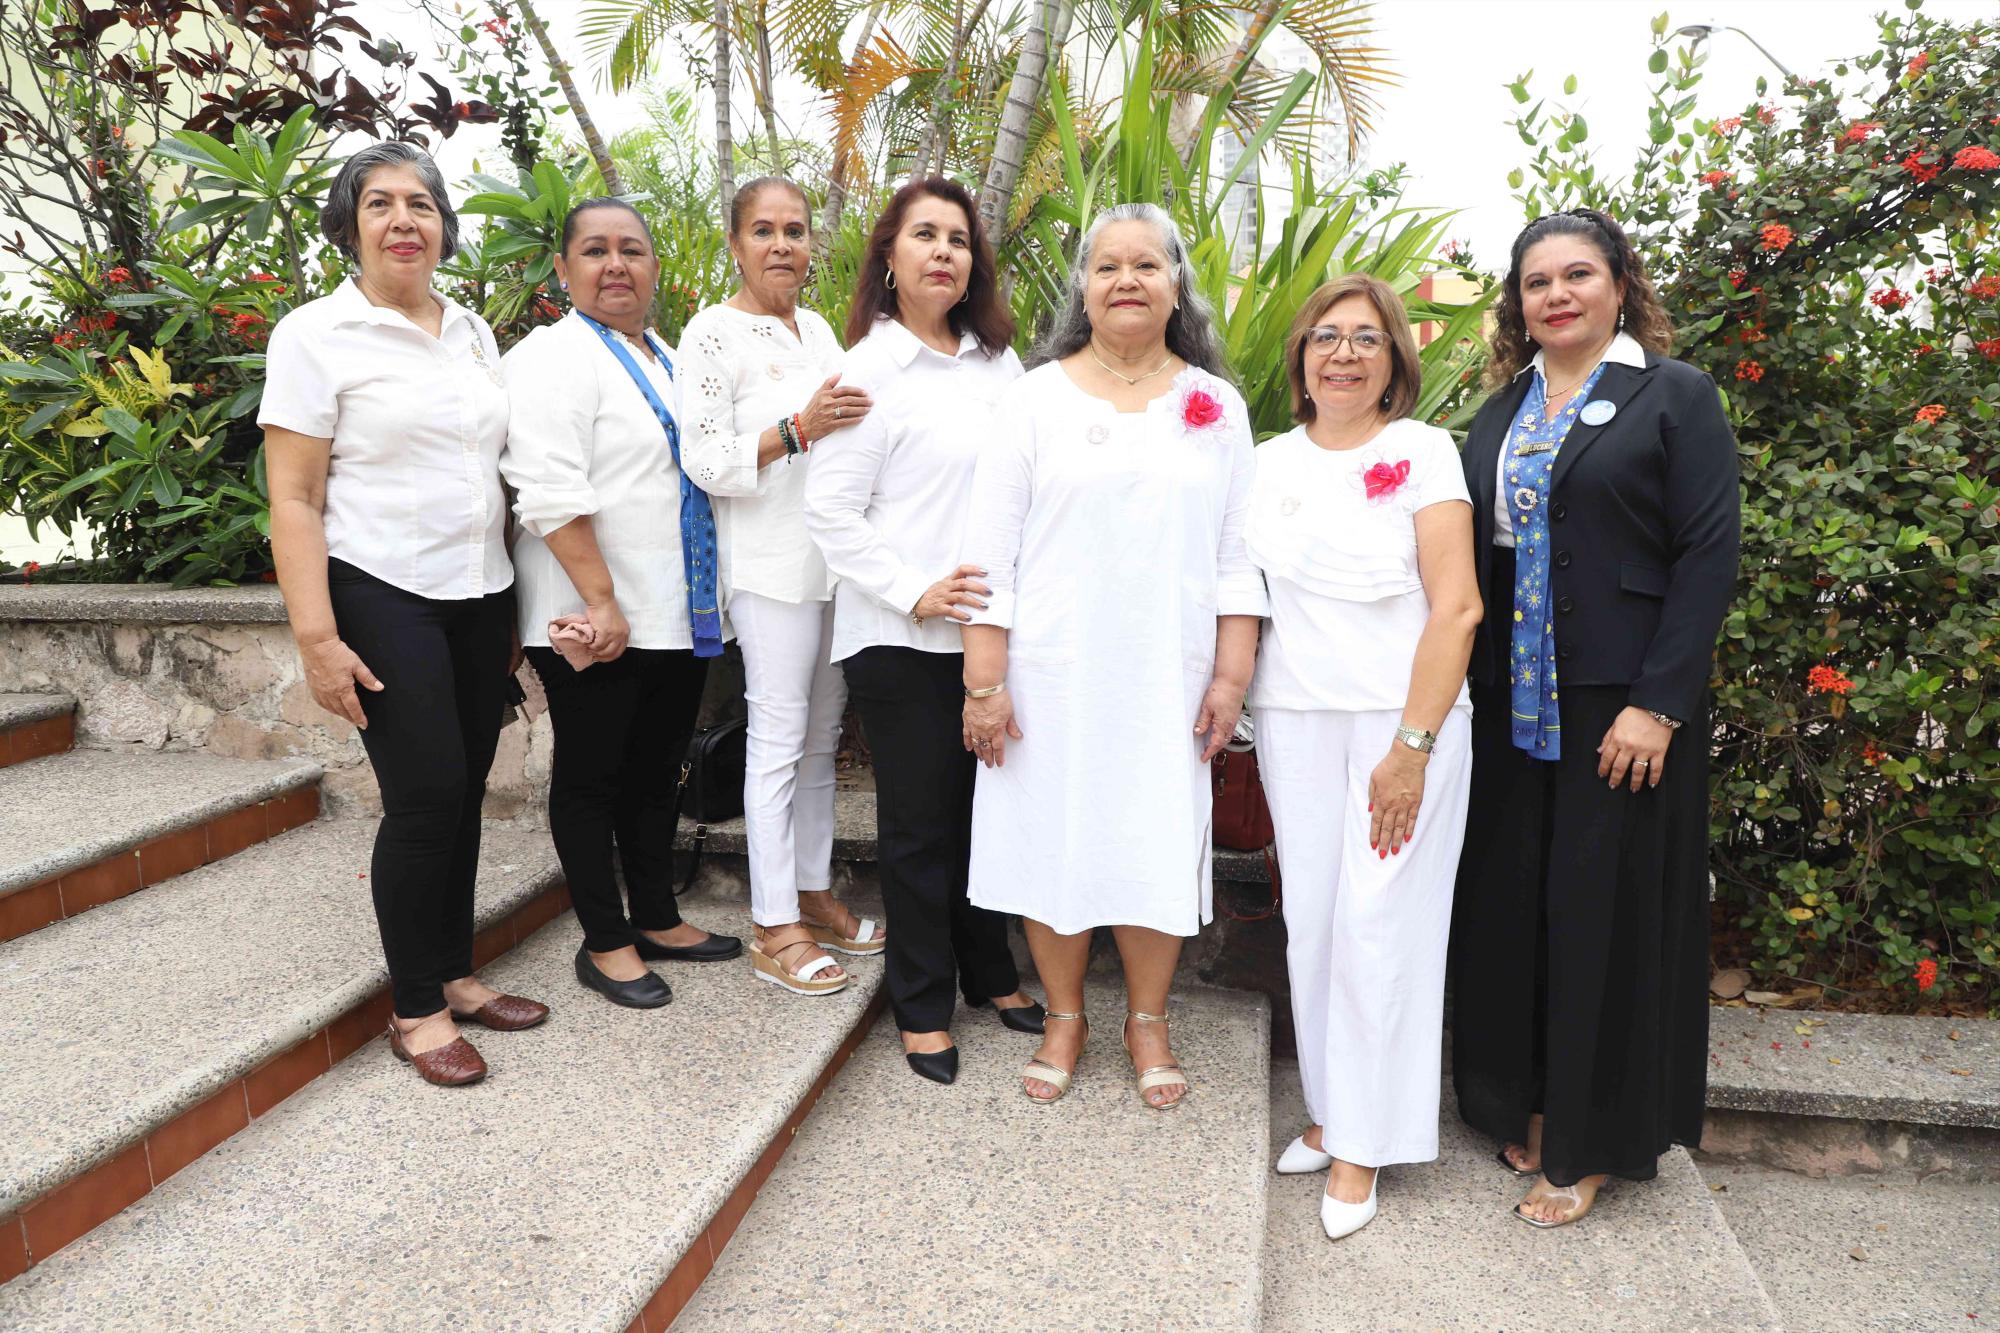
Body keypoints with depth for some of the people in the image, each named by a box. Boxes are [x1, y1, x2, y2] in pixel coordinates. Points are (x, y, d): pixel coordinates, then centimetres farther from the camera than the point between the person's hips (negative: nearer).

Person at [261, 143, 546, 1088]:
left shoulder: (472, 332, 11)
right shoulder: (316, 335, -6)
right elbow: (294, 500, -9)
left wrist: (515, 601, 14)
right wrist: (316, 637, -16)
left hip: (480, 595, 6)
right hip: (384, 599, -5)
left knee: (464, 793, 10)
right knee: (425, 798, -5)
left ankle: (456, 974, 25)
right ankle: (416, 1009, 11)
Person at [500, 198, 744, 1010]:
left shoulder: (666, 359, 16)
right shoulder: (553, 356, -10)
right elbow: (552, 494, -19)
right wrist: (602, 601, -22)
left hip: (677, 615, 8)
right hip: (598, 621, -8)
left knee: (655, 772, 16)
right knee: (592, 776, 4)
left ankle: (657, 919, 29)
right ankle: (605, 943, 16)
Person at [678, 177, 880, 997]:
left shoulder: (817, 329, 15)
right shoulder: (714, 334, -7)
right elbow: (707, 462, -14)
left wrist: (865, 419, 8)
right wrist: (798, 428, -23)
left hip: (837, 556, 7)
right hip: (771, 566, -7)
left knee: (822, 735, 13)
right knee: (778, 738, -4)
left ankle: (812, 894, 25)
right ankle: (775, 928, 5)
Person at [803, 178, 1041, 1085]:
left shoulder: (1000, 363, 9)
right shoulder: (870, 366, -6)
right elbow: (829, 511, -9)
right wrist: (913, 593, -17)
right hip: (901, 638, -5)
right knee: (921, 822, 5)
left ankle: (990, 975, 33)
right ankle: (922, 1007, 21)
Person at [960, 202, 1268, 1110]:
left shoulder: (1215, 406, 7)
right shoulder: (1039, 396, 1)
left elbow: (1238, 554, 6)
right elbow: (990, 550, -2)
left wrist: (1232, 675, -1)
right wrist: (983, 680, -7)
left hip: (1168, 678, 1)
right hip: (1051, 673, -1)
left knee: (1159, 848, 6)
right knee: (1054, 838, 7)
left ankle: (1147, 1023, 27)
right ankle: (1064, 1019, 27)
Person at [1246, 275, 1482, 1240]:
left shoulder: (1422, 452, -3)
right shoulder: (1271, 462, 10)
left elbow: (1457, 607, -9)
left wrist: (1413, 744, -15)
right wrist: (1229, 691, 3)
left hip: (1405, 716, -3)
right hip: (1294, 718, 4)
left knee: (1380, 922, -2)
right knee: (1310, 917, 6)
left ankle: (1363, 1143, 11)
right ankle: (1331, 1106, 22)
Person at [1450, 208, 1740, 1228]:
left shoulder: (1676, 397, -1)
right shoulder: (1501, 412, 13)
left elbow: (1709, 553, -9)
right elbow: (1474, 553, 12)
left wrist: (1657, 703, -16)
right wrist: (1461, 690, 3)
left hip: (1621, 706, -4)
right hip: (1511, 704, 5)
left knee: (1605, 910, 3)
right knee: (1510, 905, 10)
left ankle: (1591, 1143, 18)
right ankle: (1527, 1104, 28)